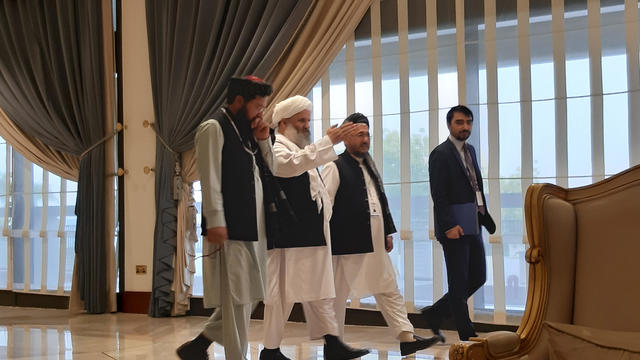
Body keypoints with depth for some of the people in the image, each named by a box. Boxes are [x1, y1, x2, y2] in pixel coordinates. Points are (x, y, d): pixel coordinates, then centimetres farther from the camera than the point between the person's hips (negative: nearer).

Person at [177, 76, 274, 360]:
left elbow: (268, 171, 20)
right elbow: (210, 179, -15)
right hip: (229, 229, -9)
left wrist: (263, 140, 5)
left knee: (248, 294, 14)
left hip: (253, 227, 9)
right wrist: (215, 221, -21)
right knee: (236, 298, -3)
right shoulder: (214, 128, -8)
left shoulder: (246, 130, 17)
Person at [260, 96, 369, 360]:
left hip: (311, 234, 9)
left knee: (319, 290, 9)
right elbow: (292, 164, -30)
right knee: (282, 292, -3)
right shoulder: (274, 147, -7)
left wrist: (324, 217, 20)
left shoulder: (302, 149, 22)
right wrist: (329, 141, -31)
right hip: (286, 236, -9)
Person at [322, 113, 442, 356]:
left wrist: (388, 232, 17)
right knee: (338, 295, 3)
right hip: (347, 244, -8)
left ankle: (407, 338, 9)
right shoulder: (335, 168, -9)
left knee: (389, 290, 7)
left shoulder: (369, 165, 16)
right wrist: (326, 240, -13)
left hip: (374, 244, 8)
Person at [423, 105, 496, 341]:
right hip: (454, 227, -8)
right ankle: (467, 336, 9)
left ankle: (435, 313, 24)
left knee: (478, 277, 12)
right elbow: (439, 195, -15)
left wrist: (484, 216, 9)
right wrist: (449, 226, -20)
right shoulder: (441, 154, -9)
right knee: (459, 283, 1)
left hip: (473, 226, 9)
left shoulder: (470, 150, 16)